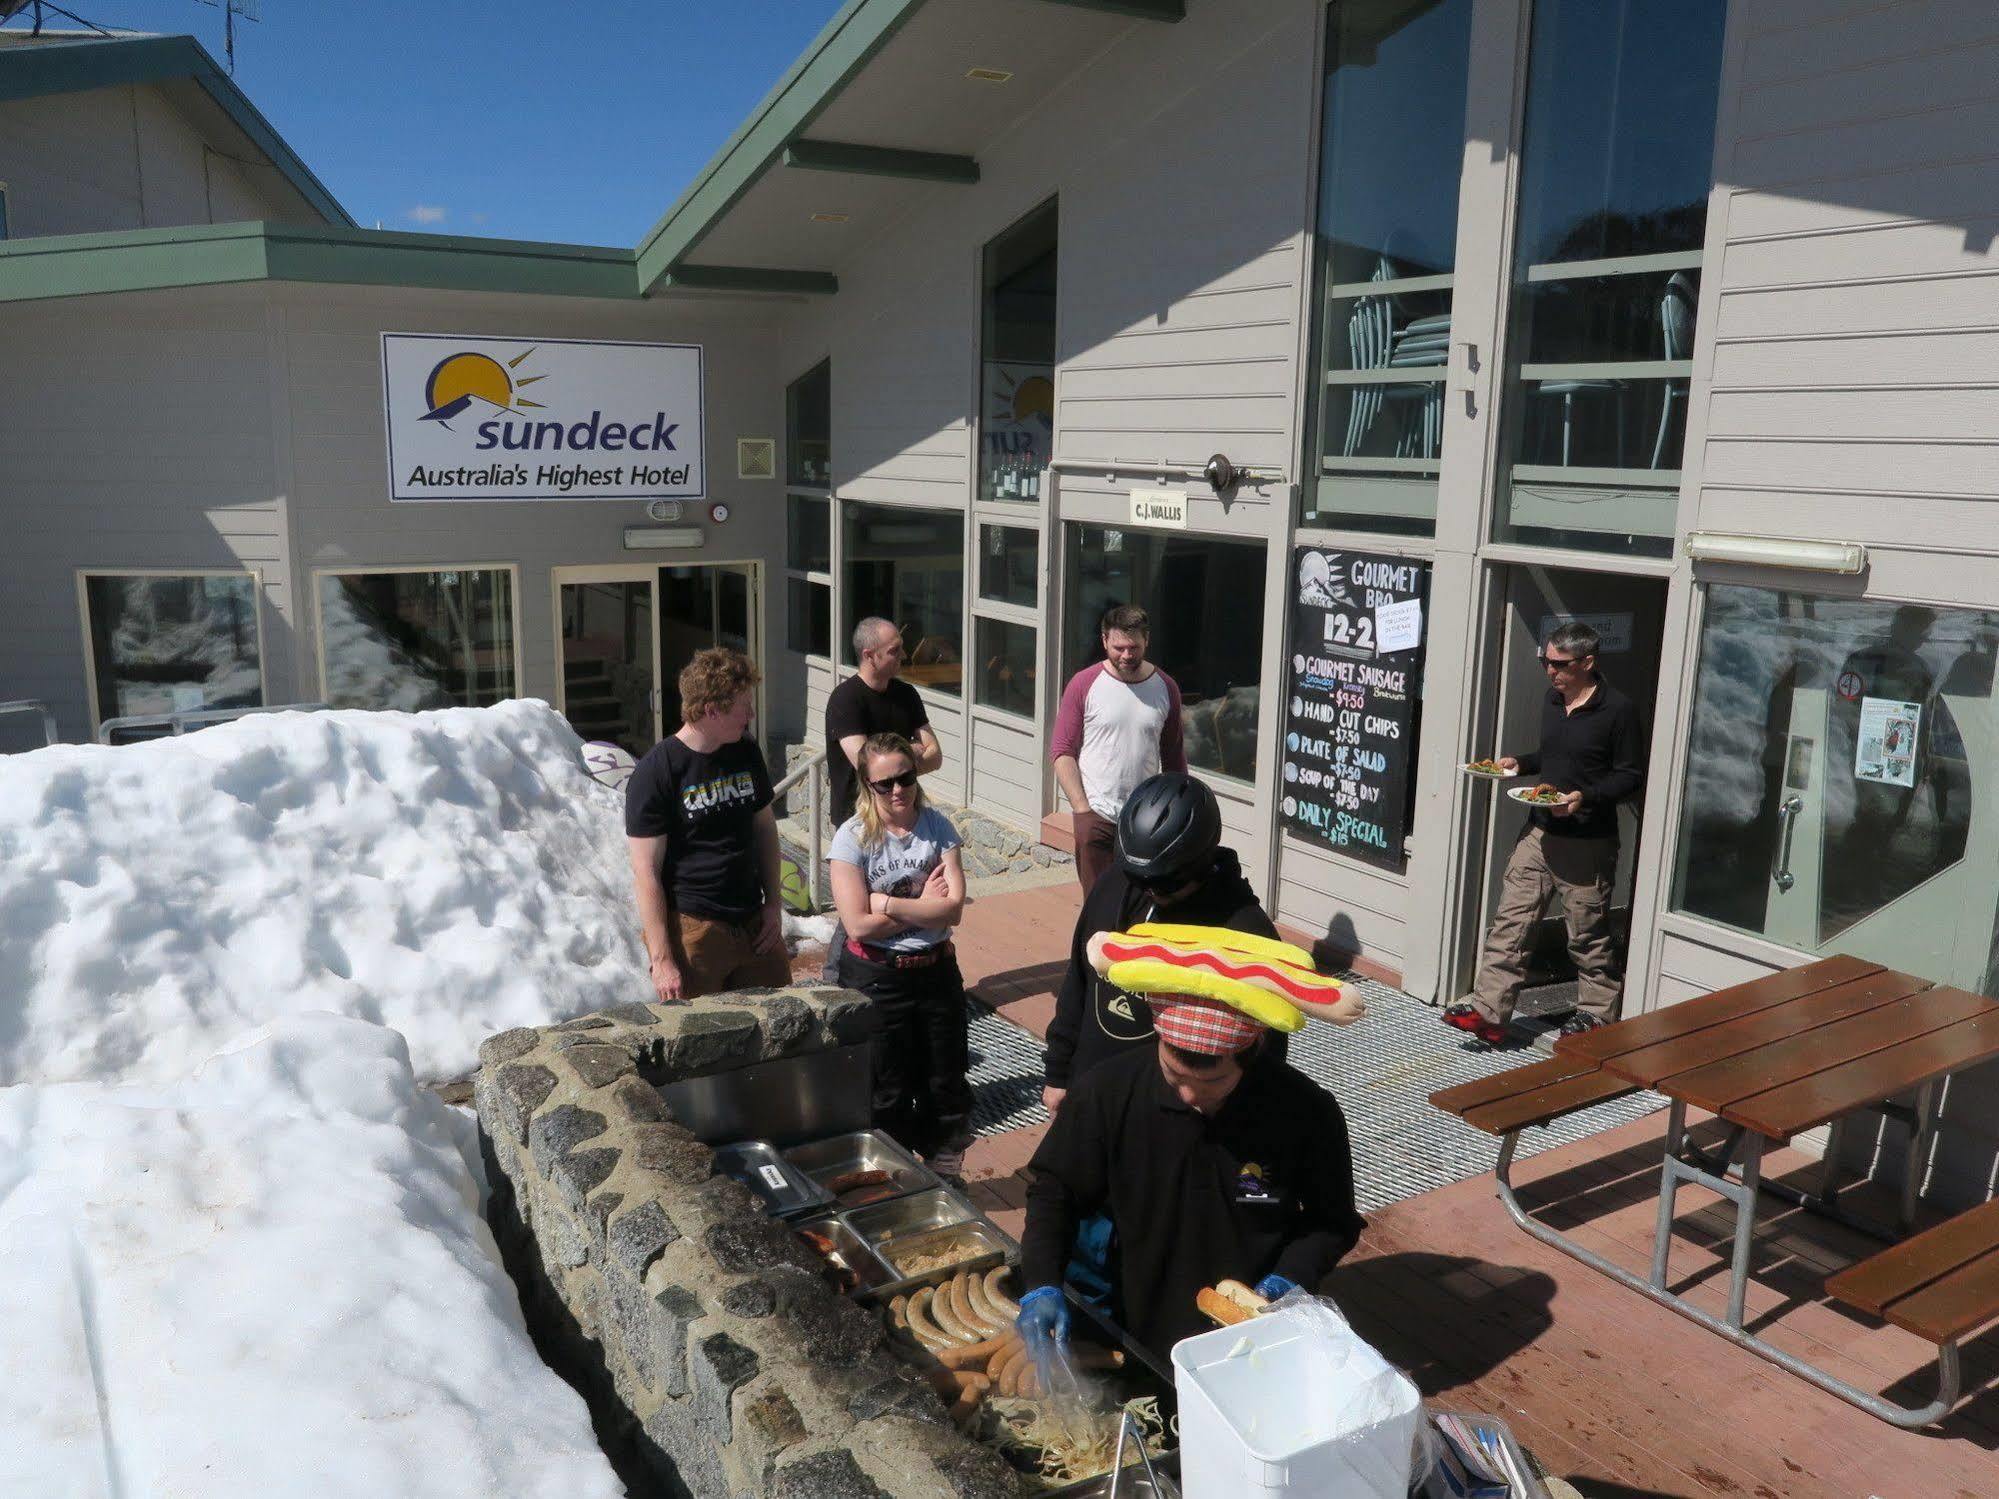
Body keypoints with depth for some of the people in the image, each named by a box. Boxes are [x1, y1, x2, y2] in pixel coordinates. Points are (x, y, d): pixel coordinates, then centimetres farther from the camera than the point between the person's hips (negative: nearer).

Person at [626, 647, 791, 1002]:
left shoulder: (746, 754, 6)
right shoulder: (655, 773, -13)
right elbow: (646, 872, -13)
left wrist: (773, 903, 9)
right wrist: (661, 959, -15)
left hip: (754, 923, 6)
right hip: (691, 929, -6)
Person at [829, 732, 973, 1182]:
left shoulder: (936, 826, -5)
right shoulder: (853, 837, -13)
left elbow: (953, 908, -15)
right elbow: (858, 925, -20)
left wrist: (885, 902, -19)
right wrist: (922, 906, -14)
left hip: (935, 970, 3)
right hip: (874, 979, -3)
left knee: (945, 1082, 16)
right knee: (887, 1093, 11)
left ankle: (945, 1173, 37)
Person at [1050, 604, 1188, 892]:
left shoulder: (1165, 688, 4)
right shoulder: (1084, 685, -4)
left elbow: (1174, 760, 11)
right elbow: (1062, 751, -4)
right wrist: (1082, 808, -12)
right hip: (1096, 817, -2)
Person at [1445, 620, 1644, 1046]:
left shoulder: (1617, 710, -12)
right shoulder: (1553, 699, 11)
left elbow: (1631, 775, -10)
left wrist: (1586, 796, -23)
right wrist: (1519, 763, 6)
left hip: (1587, 843, -7)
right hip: (1540, 831, 7)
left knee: (1588, 935, 6)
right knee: (1510, 922, 2)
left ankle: (1595, 1011, 25)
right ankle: (1488, 1012, 3)